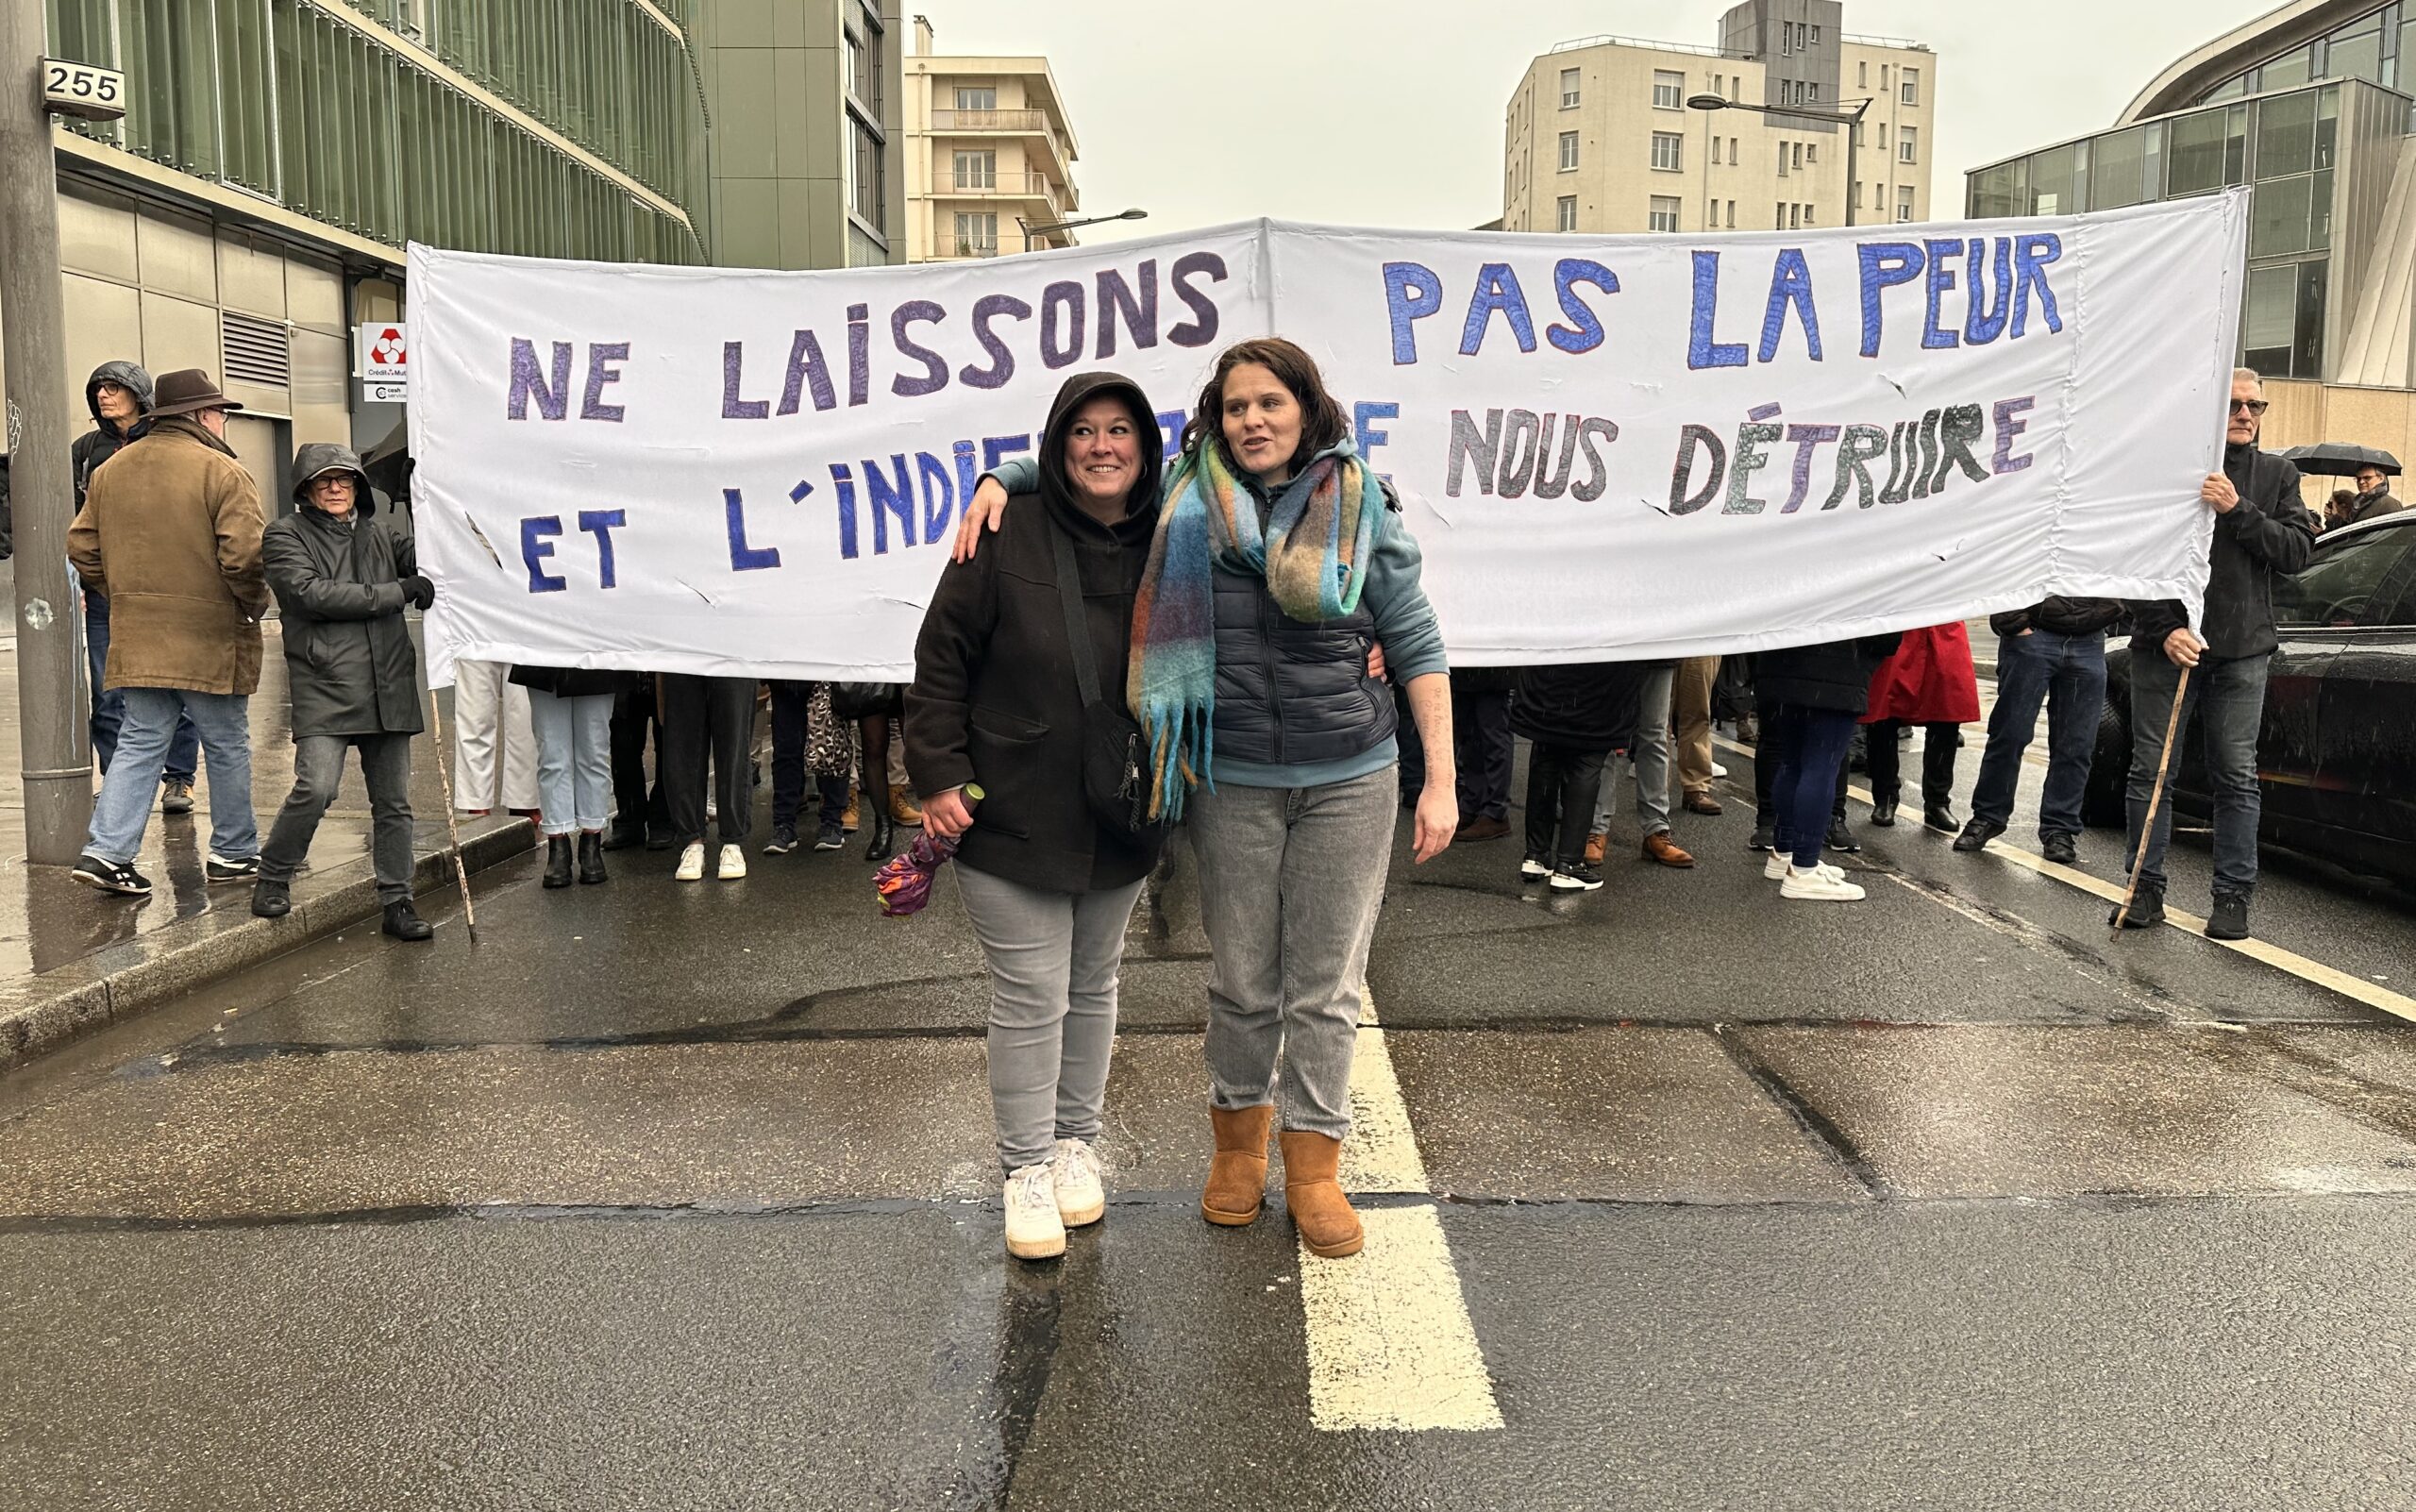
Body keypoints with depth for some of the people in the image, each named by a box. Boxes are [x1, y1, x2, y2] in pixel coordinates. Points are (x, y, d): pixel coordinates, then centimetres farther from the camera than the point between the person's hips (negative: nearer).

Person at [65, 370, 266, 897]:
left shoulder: (110, 470, 10)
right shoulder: (222, 472, -12)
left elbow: (82, 548, 12)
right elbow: (244, 556, -20)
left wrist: (125, 598, 20)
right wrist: (253, 605, -4)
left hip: (135, 638, 6)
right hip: (211, 638, -5)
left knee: (139, 744, 11)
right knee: (227, 746, 8)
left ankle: (107, 850, 0)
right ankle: (233, 853, 17)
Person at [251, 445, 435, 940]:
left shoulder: (379, 533, 18)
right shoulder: (285, 536, 3)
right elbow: (312, 593, -11)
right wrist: (397, 593, -11)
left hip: (389, 686, 5)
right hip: (324, 684, -5)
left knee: (393, 800, 6)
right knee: (315, 788, -17)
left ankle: (398, 904, 14)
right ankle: (273, 877, 8)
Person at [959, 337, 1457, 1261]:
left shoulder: (1362, 505, -1)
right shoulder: (1185, 496, 2)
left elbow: (1415, 646, 0)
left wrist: (1441, 779, -4)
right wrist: (1000, 481, -3)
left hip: (1349, 779, -1)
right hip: (1234, 783, 1)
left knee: (1326, 983, 7)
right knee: (1241, 980, 12)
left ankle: (1314, 1162, 23)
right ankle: (1238, 1136, 35)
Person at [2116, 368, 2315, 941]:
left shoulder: (2277, 474, 10)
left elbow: (2296, 551, 0)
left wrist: (2238, 510, -14)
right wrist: (2166, 628, -13)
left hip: (2241, 652, 2)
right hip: (2162, 644, -2)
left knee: (2237, 778, 5)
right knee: (2150, 771, 2)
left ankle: (2233, 896, 13)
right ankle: (2146, 889, 12)